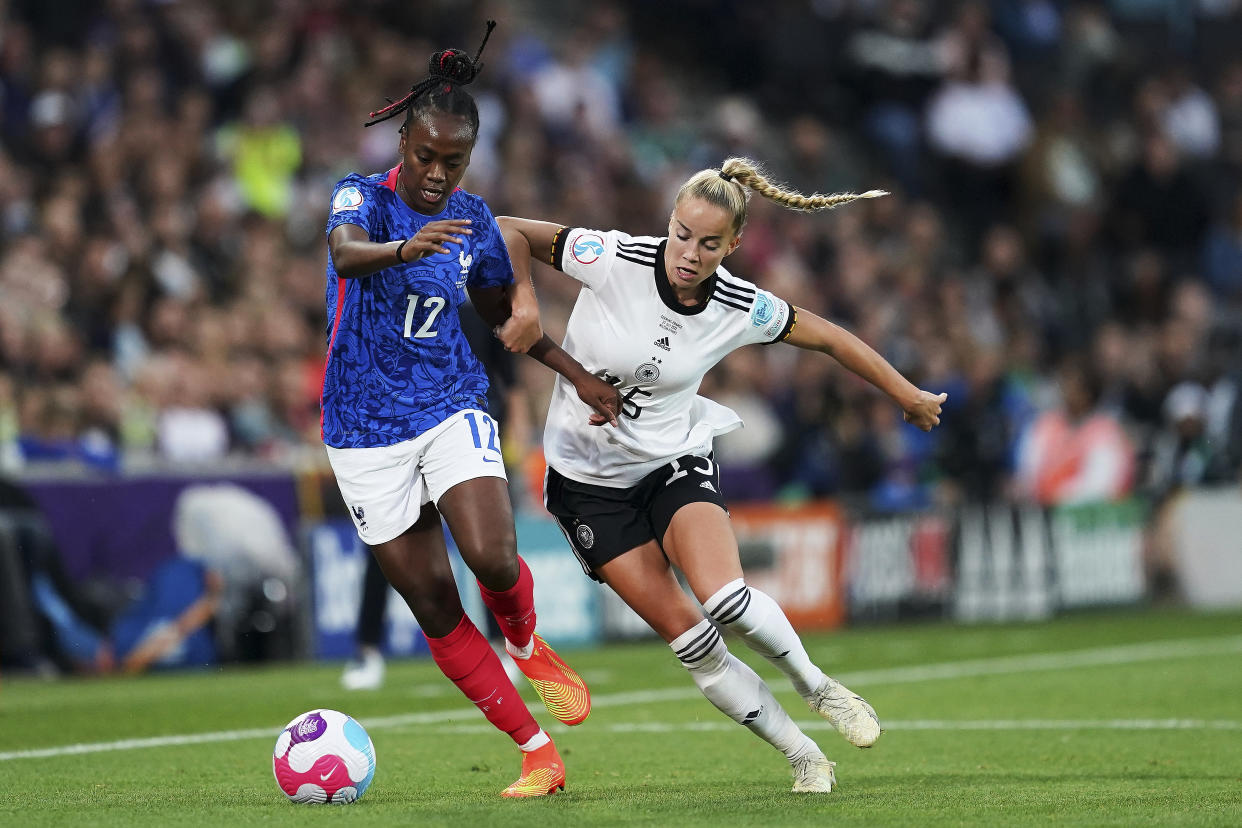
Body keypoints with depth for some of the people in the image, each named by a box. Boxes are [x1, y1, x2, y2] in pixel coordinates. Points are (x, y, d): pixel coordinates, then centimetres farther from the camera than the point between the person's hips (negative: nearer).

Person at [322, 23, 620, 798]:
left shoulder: (473, 220, 3)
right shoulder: (364, 196, -9)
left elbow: (507, 311, 20)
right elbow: (346, 248, -34)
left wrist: (581, 376, 11)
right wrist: (404, 248, -56)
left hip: (454, 408, 2)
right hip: (367, 431, -2)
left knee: (493, 557, -24)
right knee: (435, 609, -3)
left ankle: (526, 644, 11)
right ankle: (539, 754, 6)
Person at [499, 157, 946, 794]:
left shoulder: (742, 308, -14)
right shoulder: (614, 260, -21)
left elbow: (828, 338, 2)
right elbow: (511, 232, -10)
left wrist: (909, 397, 11)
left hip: (676, 463, 0)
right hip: (589, 483, 0)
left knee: (724, 598, -27)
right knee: (688, 639, -8)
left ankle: (815, 687, 3)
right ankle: (803, 757, 6)